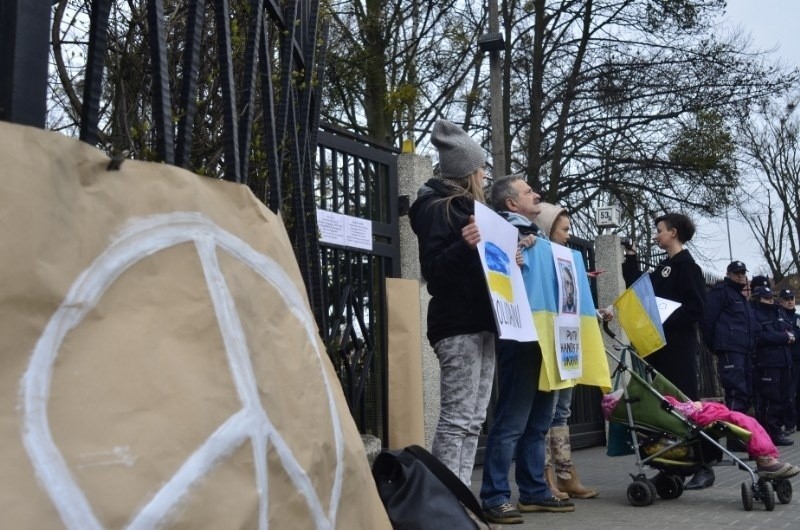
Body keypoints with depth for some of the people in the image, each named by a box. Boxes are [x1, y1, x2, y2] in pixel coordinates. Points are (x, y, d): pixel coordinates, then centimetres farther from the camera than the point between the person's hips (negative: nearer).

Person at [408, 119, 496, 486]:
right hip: (457, 325, -9)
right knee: (456, 419, -10)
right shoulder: (437, 208, -5)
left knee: (473, 421, 8)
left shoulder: (468, 207, 22)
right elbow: (432, 269, -16)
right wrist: (463, 246, -31)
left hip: (479, 323, 9)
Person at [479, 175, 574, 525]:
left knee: (538, 420, 13)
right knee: (512, 421, -8)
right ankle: (495, 497, -3)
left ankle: (534, 492, 22)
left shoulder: (536, 235, 22)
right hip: (520, 338, -9)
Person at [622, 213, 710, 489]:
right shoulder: (663, 267, 18)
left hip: (679, 346, -8)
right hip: (660, 345, 8)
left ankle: (704, 467, -1)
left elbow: (696, 308, -15)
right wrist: (631, 258, 14)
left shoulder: (686, 265, -7)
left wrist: (664, 323, -21)